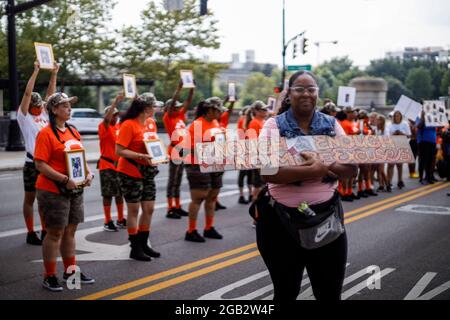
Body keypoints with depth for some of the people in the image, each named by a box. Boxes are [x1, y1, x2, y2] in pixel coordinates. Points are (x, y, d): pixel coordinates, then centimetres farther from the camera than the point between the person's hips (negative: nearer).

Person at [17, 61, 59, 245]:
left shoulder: (44, 114, 12)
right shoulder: (24, 117, -4)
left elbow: (51, 93, 11)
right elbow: (28, 93, -11)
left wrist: (54, 74, 4)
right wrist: (36, 71, -12)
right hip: (32, 164, -6)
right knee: (30, 198, 4)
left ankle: (45, 231, 18)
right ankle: (31, 234, 9)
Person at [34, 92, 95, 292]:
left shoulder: (73, 132, 11)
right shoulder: (46, 134, -12)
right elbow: (40, 165, -17)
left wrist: (88, 173, 0)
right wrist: (65, 180, -24)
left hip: (75, 190, 7)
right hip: (53, 191, -7)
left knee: (70, 231, 15)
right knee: (55, 233, 0)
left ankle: (70, 271, 28)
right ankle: (49, 277, 12)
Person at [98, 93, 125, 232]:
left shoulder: (120, 126, 7)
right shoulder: (104, 127, -10)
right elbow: (106, 119, -29)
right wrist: (116, 102, -32)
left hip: (120, 164, 6)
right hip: (107, 165, -6)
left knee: (120, 193, 13)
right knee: (108, 194, -1)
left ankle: (121, 220, 23)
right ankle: (108, 222, 6)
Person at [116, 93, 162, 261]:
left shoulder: (151, 123, 6)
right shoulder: (129, 125, -16)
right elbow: (119, 151, -19)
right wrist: (141, 156, -27)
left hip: (147, 172, 7)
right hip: (130, 173, -7)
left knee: (149, 208, 10)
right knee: (134, 210, 1)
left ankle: (143, 244, 24)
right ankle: (135, 248, 11)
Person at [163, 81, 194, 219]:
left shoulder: (180, 116, 11)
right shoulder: (167, 118, -7)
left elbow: (188, 102, 8)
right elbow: (172, 102, -19)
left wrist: (192, 88, 0)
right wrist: (179, 88, -22)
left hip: (184, 150, 7)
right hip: (175, 150, -7)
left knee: (178, 180, 13)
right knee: (172, 180, -5)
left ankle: (177, 207, 19)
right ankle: (170, 209, -3)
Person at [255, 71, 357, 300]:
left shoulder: (331, 125, 4)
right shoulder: (274, 126, -5)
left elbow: (352, 168, -1)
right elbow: (268, 172, -18)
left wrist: (324, 165, -20)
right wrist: (313, 171, -24)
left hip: (326, 216, 2)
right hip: (281, 218, -2)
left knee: (330, 292, 9)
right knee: (286, 291, 15)